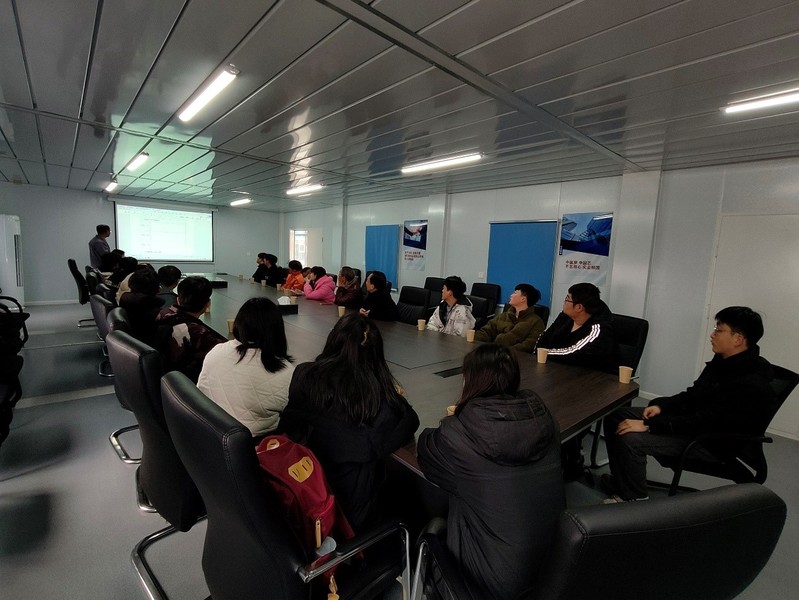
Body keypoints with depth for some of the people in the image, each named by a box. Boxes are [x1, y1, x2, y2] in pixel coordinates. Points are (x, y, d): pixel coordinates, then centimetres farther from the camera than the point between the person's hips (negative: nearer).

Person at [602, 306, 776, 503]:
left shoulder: (749, 385, -26)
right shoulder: (725, 361, 3)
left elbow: (704, 422, -30)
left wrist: (648, 425, -30)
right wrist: (660, 405, -2)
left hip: (712, 442, -9)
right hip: (693, 420, 9)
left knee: (630, 439, -28)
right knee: (616, 414, 1)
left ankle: (634, 499, -1)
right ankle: (622, 481, 15)